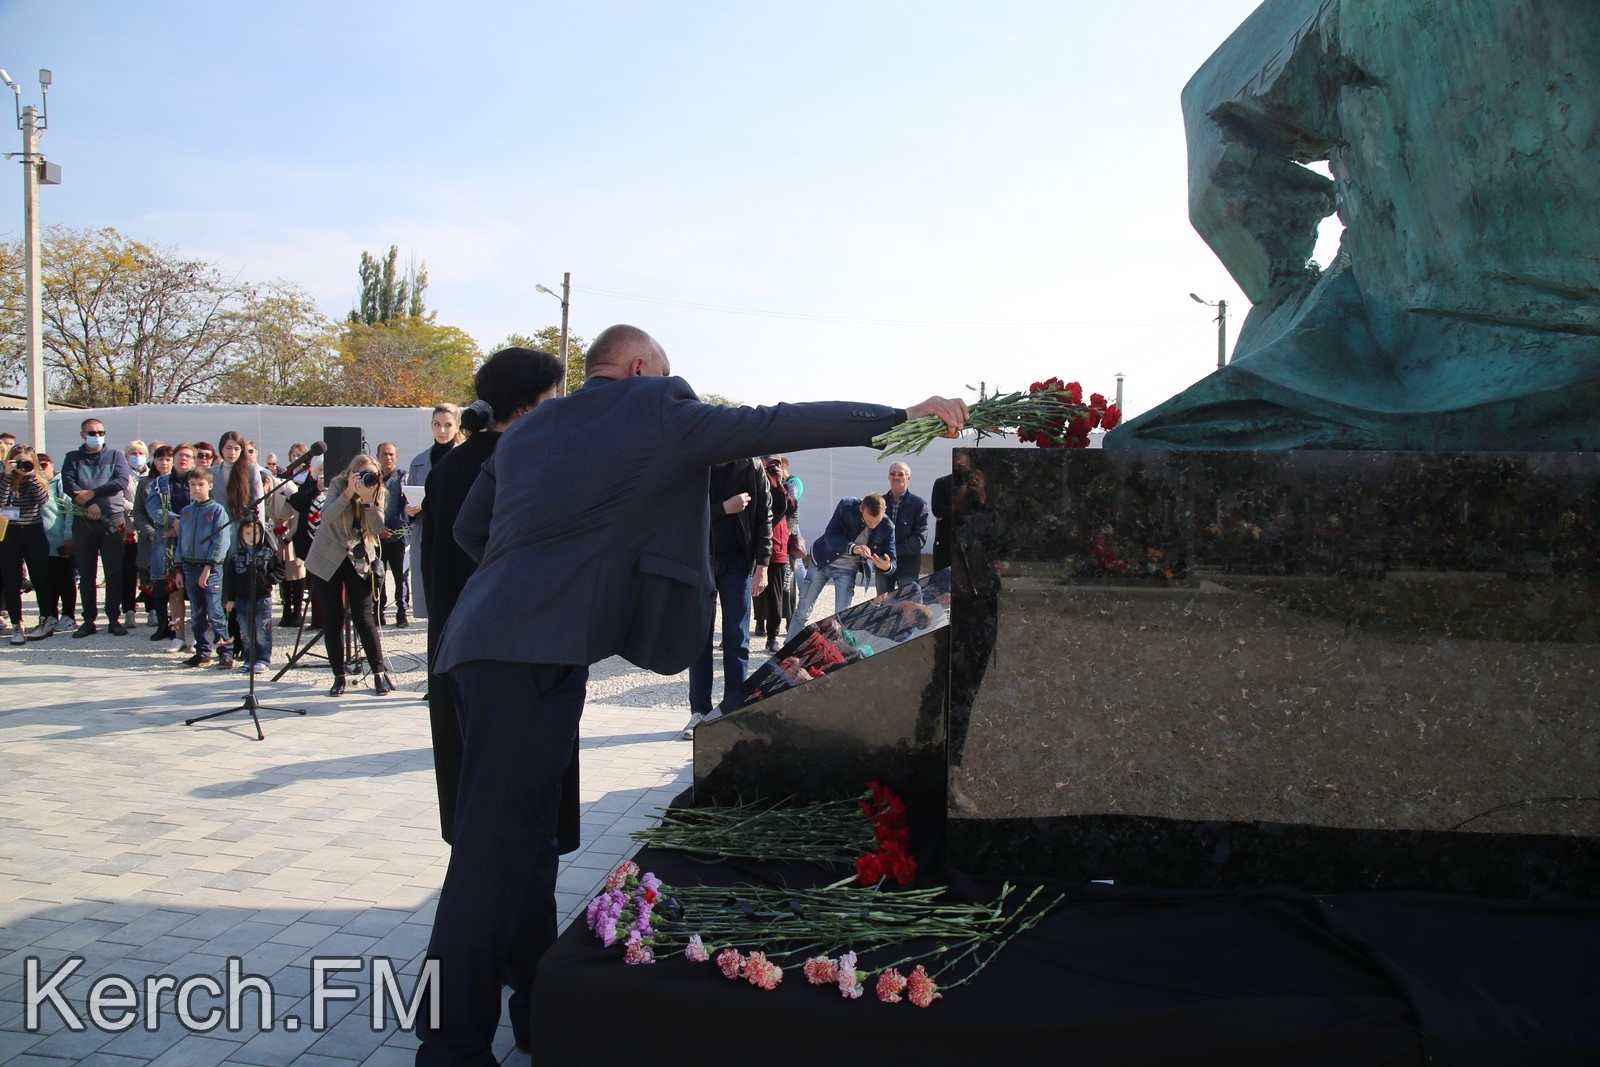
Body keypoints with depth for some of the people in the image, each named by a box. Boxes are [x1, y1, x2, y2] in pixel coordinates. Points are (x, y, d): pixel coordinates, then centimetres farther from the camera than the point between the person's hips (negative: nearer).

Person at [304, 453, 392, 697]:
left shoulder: (380, 494, -7)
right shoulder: (338, 485, -11)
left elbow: (377, 528, -18)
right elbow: (327, 516, -25)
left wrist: (369, 500, -30)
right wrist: (349, 493, -34)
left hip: (359, 561, 1)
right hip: (326, 560, 0)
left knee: (364, 618, -6)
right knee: (333, 620, 1)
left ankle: (379, 674, 1)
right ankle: (339, 677, 9)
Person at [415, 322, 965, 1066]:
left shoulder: (527, 428, 21)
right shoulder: (656, 412, 0)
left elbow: (470, 527, 24)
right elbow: (778, 426, 0)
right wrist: (904, 415, 6)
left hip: (490, 642, 9)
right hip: (534, 653, -9)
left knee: (526, 835, 15)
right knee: (498, 845, -8)